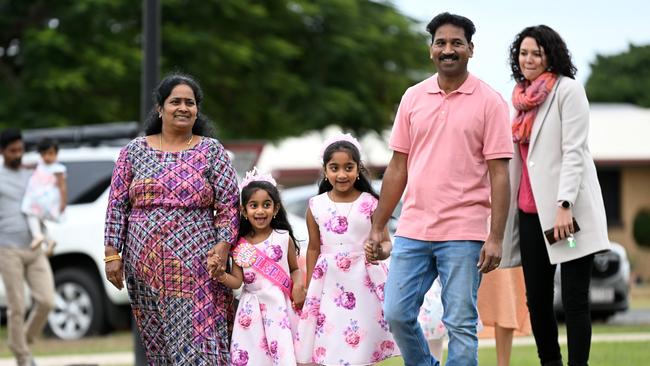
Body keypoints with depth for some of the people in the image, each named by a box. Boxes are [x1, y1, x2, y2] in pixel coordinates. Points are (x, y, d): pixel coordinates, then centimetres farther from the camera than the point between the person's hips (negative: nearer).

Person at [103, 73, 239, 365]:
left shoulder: (212, 151, 6)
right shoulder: (135, 151, 9)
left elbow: (229, 204, 3)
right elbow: (117, 205, 9)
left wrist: (222, 247, -10)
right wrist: (112, 253, 2)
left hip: (197, 268, -2)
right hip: (145, 267, 2)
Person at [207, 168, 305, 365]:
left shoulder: (284, 238, 0)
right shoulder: (241, 246, 1)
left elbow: (295, 269, 10)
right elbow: (237, 281, 1)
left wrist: (298, 285, -9)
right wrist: (220, 275, -17)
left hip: (281, 306, -1)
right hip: (253, 310, 1)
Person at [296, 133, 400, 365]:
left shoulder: (370, 203, -3)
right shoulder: (316, 206, 4)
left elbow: (386, 242, 0)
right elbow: (314, 248, 11)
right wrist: (308, 286, 12)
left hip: (362, 282, -2)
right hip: (329, 283, 2)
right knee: (327, 347, -1)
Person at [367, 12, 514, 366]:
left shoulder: (489, 102, -2)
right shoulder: (413, 98, 9)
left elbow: (499, 174, -5)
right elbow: (398, 167, 14)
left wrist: (496, 238, -12)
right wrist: (378, 226, 11)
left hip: (463, 233, -4)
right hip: (412, 229, 4)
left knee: (461, 326, -1)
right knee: (397, 314, 2)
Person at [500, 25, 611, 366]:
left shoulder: (567, 89, -5)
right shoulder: (522, 97, 15)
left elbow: (574, 150, -12)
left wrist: (565, 205, -20)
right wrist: (508, 207, 14)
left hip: (568, 210, -7)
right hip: (531, 210, 7)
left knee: (574, 299, -5)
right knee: (536, 298, 8)